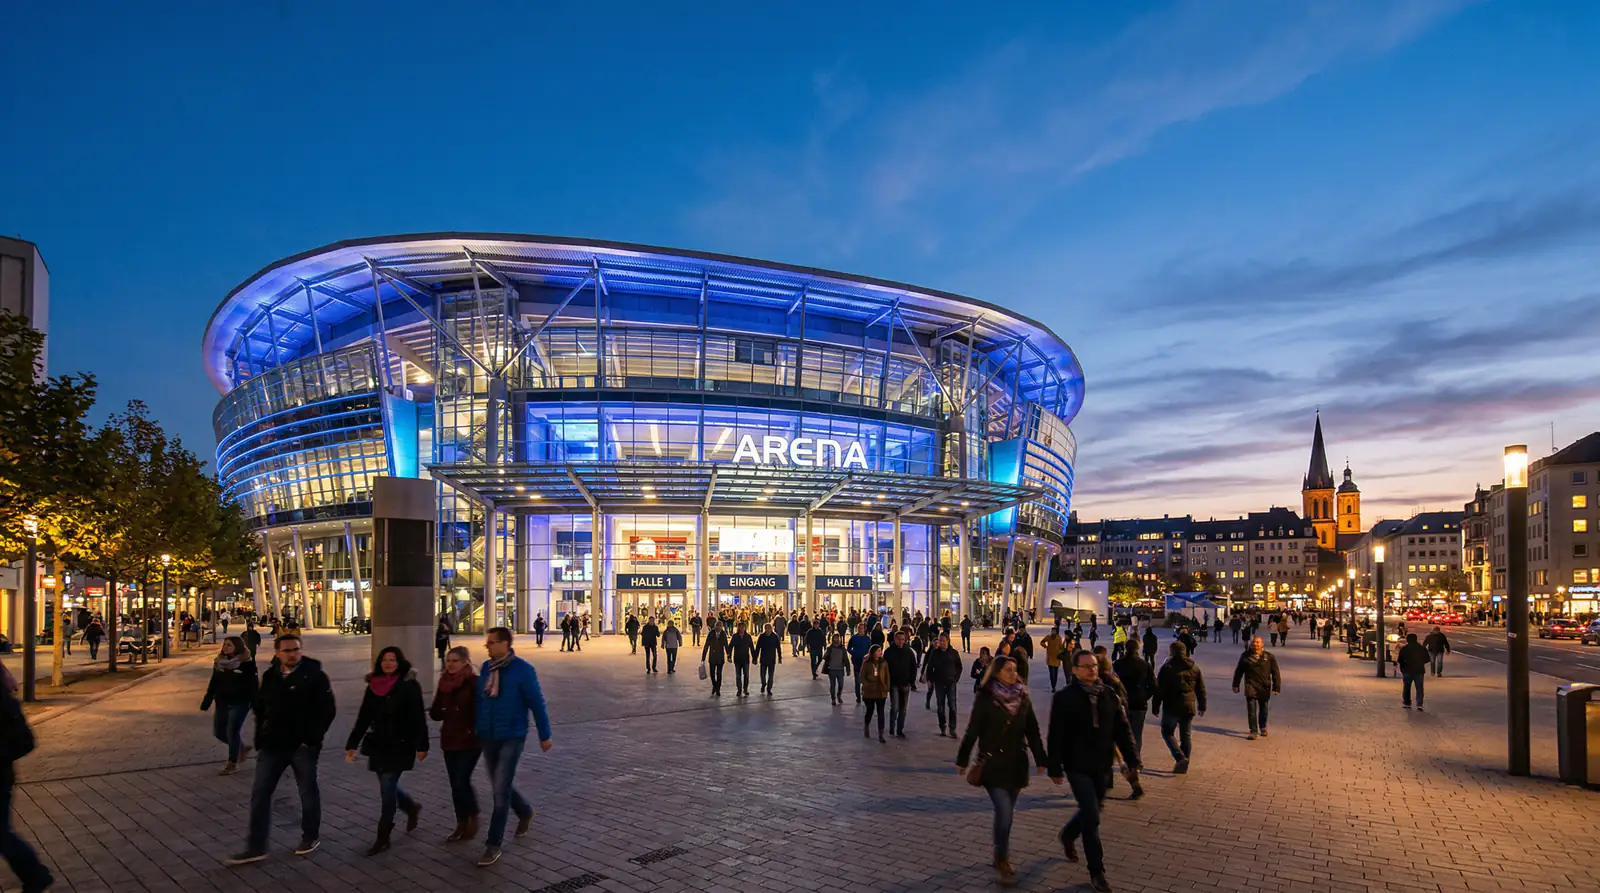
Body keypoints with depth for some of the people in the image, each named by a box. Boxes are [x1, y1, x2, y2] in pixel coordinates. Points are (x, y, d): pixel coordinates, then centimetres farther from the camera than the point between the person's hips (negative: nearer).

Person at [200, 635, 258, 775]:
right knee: (219, 732, 9)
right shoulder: (219, 662, 5)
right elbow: (213, 683, 12)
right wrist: (206, 702, 10)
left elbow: (253, 685, -12)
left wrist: (256, 705, -15)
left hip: (239, 703, -7)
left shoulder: (246, 663, -13)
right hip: (222, 703, 7)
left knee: (232, 732, -5)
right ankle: (242, 748, 33)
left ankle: (233, 764, 10)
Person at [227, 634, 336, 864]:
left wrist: (312, 739, -16)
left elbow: (328, 710, -11)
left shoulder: (315, 675, -10)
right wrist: (261, 738, 8)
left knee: (308, 792, 9)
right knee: (260, 793, 4)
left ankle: (311, 837, 26)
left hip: (303, 745, -5)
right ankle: (256, 847, 11)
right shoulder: (269, 676, 7)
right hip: (272, 745, 5)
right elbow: (260, 709, 19)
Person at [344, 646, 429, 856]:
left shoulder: (409, 686, -10)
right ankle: (412, 808, 41)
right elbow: (364, 718, 8)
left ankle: (383, 837, 7)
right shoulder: (373, 686, 5)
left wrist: (421, 745, -12)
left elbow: (418, 718, -11)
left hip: (400, 746, -6)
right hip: (378, 745, 6)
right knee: (388, 785, 14)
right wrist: (352, 744, 4)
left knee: (387, 788, -5)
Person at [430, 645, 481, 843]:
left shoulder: (474, 683, -12)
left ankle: (473, 817, 15)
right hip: (449, 739, 6)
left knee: (462, 781, -9)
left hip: (470, 740, -6)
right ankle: (461, 823, 23)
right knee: (455, 783, 10)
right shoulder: (444, 682, 6)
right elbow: (437, 713, 9)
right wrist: (429, 712, -6)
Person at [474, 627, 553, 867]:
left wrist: (544, 735, -6)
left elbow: (537, 703, -10)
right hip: (488, 738, 6)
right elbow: (479, 700, 9)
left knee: (500, 791, -6)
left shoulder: (522, 669, -15)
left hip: (512, 738, -6)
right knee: (500, 786, 17)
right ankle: (525, 812, 44)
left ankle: (493, 845, 4)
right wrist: (476, 729, 10)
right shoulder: (486, 667, 1)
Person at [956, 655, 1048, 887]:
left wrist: (1041, 760, 6)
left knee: (1005, 813, 13)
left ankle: (1000, 855, 31)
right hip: (993, 764, -4)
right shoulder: (985, 698, -10)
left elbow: (1032, 731, 8)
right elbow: (972, 730, -5)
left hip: (1016, 764, 4)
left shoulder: (1022, 698, 2)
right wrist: (962, 760, 0)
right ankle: (1002, 862, 6)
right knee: (1004, 814, -10)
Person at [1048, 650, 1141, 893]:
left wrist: (1132, 760, 0)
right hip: (1078, 766, -5)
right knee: (1092, 817, -6)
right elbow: (1056, 735, -9)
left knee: (1090, 811, 18)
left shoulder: (1108, 695, 2)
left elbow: (1122, 730, 5)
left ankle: (1068, 835, 48)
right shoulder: (1064, 697, -11)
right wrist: (1055, 767, -9)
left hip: (1102, 766, 5)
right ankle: (1096, 872, 6)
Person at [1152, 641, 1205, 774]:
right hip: (1189, 707, 5)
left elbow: (1159, 689, -9)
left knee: (1167, 732, 8)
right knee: (1186, 736, 13)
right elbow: (1201, 689, 12)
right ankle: (1184, 764, 15)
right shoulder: (1194, 668, 7)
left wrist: (1155, 707, -1)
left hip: (1172, 707, -5)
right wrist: (1202, 706, 21)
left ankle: (1180, 757, -11)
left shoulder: (1167, 668, -9)